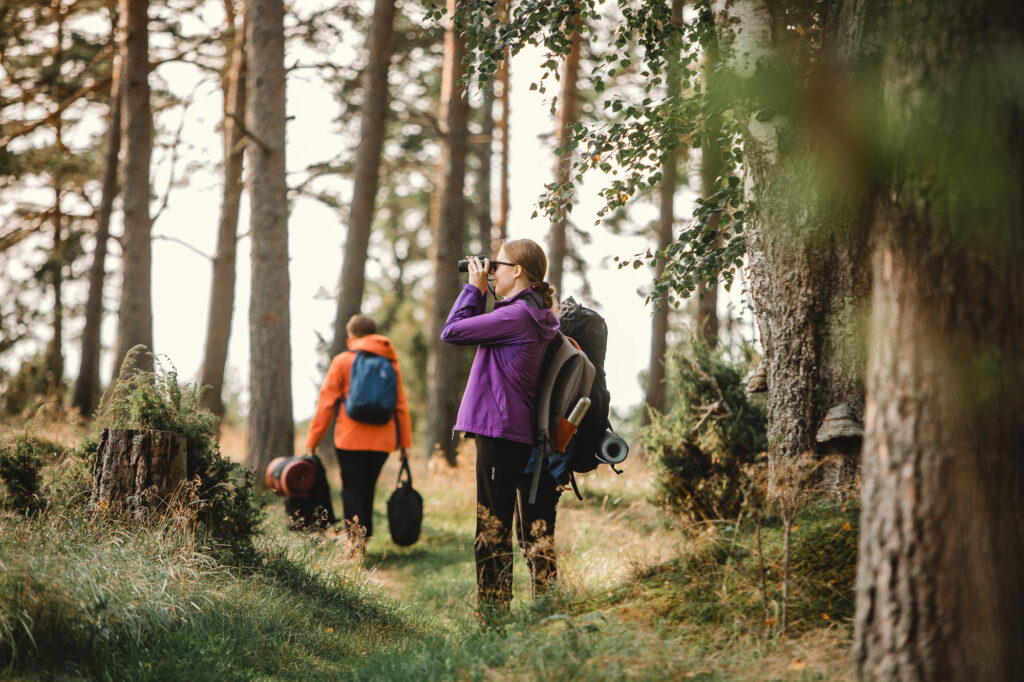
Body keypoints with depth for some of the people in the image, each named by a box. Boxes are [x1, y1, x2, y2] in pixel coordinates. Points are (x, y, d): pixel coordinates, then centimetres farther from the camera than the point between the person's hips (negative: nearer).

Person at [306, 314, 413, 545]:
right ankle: (366, 536, 16)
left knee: (352, 490, -1)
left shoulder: (342, 361, 0)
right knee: (367, 489, 16)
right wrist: (405, 442, 13)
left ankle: (356, 541, -13)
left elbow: (326, 403, -2)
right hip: (382, 440, 4)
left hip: (350, 439, -4)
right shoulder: (391, 362, 10)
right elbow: (401, 405, 10)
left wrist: (312, 440, 2)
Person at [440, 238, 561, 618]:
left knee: (493, 529, -4)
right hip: (524, 435, 9)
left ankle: (493, 617, -2)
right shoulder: (535, 316, 14)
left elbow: (452, 331, -10)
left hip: (499, 433, -9)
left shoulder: (518, 314, -15)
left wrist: (474, 288, -1)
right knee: (534, 529, 10)